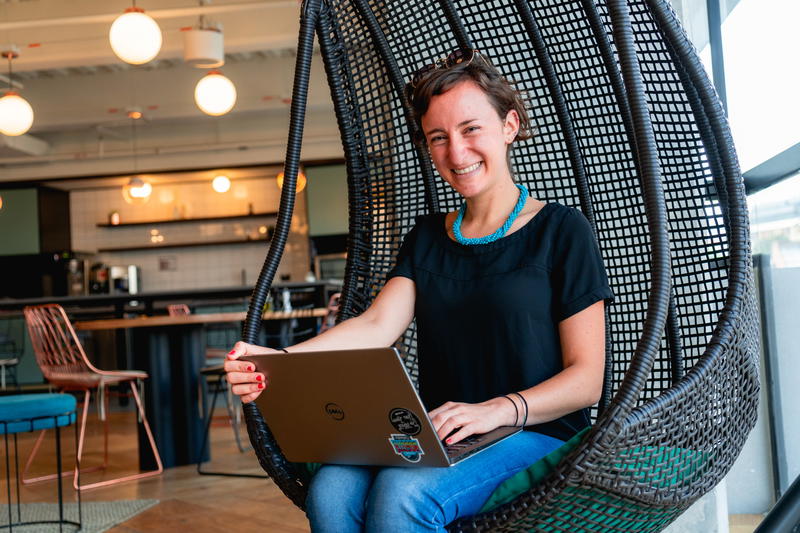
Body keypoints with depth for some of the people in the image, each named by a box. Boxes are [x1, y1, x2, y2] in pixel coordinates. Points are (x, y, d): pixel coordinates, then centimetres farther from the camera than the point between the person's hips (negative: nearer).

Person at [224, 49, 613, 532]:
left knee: (402, 491, -33)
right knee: (331, 489, -27)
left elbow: (586, 379, -3)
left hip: (537, 435, -4)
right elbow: (377, 327, 0)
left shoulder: (561, 230, 1)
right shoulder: (427, 238, 17)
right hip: (438, 438, 4)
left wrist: (498, 411, -21)